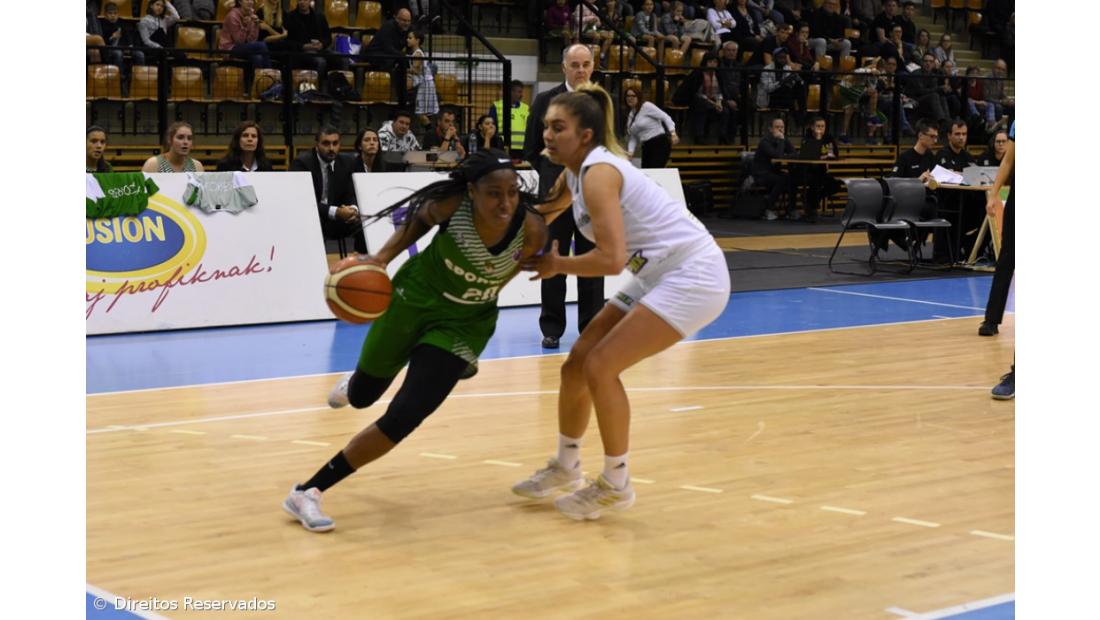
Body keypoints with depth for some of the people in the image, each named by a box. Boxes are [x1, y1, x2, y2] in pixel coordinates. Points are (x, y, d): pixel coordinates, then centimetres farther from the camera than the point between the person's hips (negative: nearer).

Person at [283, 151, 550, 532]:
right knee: (360, 397, 17)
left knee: (402, 419, -12)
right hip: (414, 298, 0)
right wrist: (385, 255, -15)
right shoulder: (452, 204, -27)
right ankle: (352, 382, 58)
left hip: (464, 326, 0)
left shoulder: (532, 231, -26)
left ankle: (309, 492, 1)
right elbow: (420, 218, -3)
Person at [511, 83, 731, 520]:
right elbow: (544, 214, 27)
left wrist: (556, 265, -13)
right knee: (577, 364, 8)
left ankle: (616, 485, 0)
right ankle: (565, 467, 27)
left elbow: (611, 259, -28)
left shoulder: (599, 172, -21)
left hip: (694, 275, -10)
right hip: (659, 277, 10)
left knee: (600, 367, -15)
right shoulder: (576, 171, 7)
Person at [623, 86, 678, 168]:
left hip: (660, 143, -8)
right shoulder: (630, 115, 15)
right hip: (646, 147, 8)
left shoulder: (646, 106, -7)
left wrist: (673, 133, -23)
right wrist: (630, 152, -2)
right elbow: (633, 137, 14)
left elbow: (665, 117, -12)